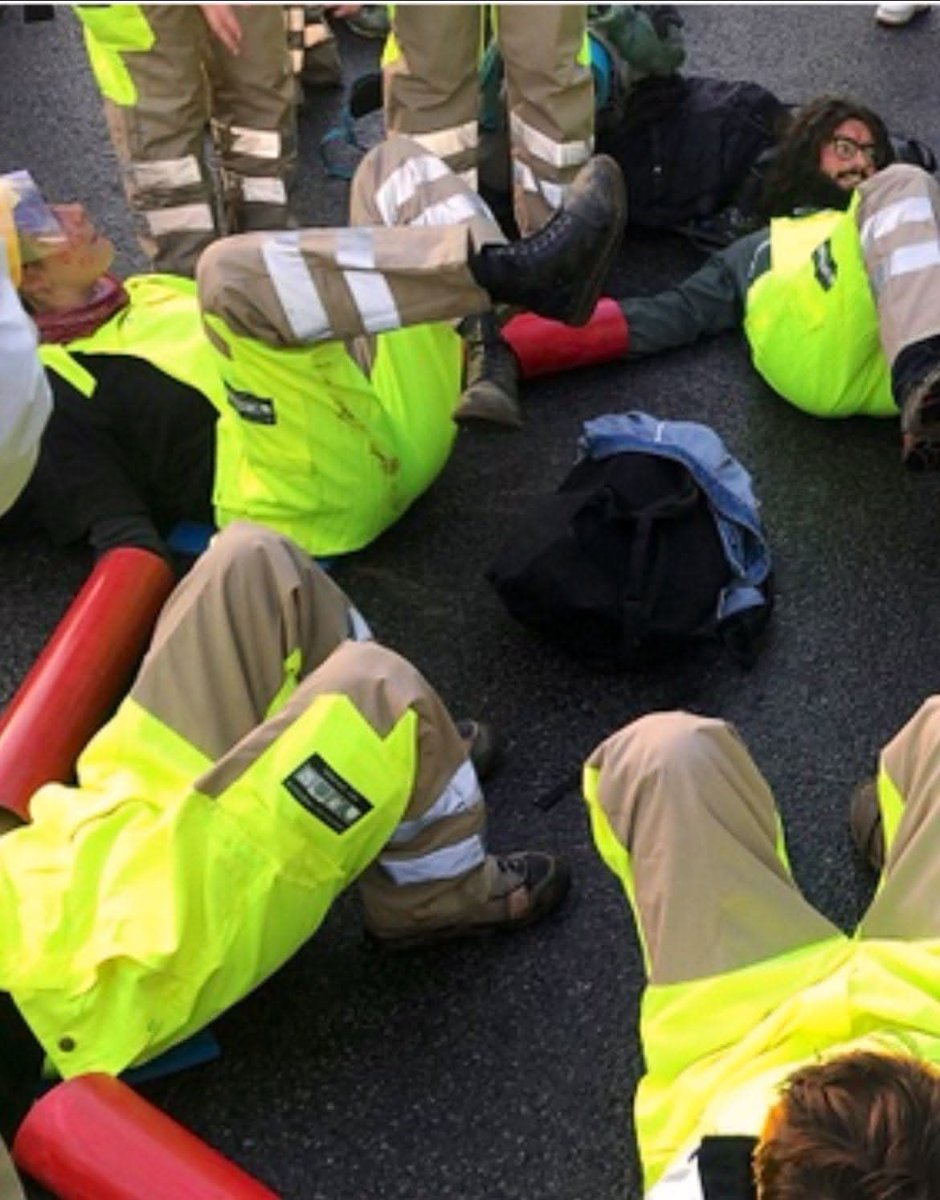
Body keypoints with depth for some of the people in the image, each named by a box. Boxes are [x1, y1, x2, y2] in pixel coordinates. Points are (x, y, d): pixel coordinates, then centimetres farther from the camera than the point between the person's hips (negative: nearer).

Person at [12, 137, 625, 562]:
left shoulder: (154, 291, 30)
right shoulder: (58, 386, 4)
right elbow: (116, 523, -7)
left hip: (398, 399, 8)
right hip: (337, 473, -8)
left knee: (393, 162, 12)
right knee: (230, 268, -31)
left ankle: (537, 287, -15)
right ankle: (507, 267, -29)